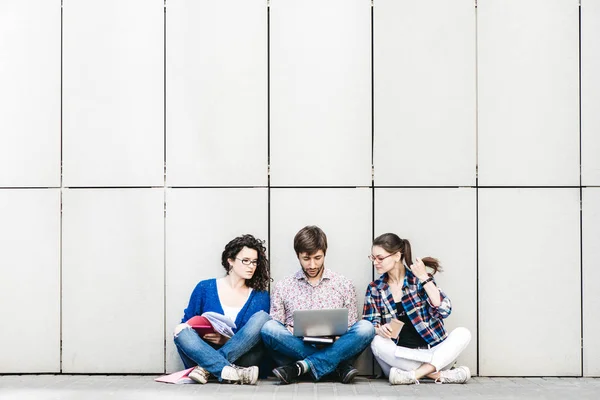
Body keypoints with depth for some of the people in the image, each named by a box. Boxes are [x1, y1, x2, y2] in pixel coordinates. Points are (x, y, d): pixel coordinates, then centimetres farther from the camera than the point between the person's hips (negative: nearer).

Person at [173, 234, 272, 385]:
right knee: (183, 332, -28)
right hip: (204, 354, 0)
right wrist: (182, 328, -14)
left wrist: (227, 340, -16)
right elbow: (187, 323, 12)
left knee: (262, 317, -23)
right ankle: (229, 372, -46)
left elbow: (259, 338, 2)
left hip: (239, 356, 0)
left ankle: (206, 369, -30)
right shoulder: (205, 288, 10)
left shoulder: (260, 296, 10)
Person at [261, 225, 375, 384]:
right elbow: (275, 333, 8)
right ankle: (339, 366, -26)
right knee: (268, 328, -28)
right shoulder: (282, 287, 10)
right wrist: (291, 331, -15)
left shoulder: (344, 286, 10)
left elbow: (350, 330, 11)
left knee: (365, 327, -25)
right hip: (296, 349, 0)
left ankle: (301, 367, -31)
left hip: (334, 348, 0)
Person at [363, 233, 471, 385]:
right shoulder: (374, 289, 8)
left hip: (432, 351, 0)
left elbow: (444, 310, -11)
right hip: (400, 357, 1)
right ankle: (440, 374, -30)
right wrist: (379, 329, -20)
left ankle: (413, 374, -36)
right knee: (377, 343, -30)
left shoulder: (419, 279, 2)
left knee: (462, 333, -24)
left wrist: (425, 278, -12)